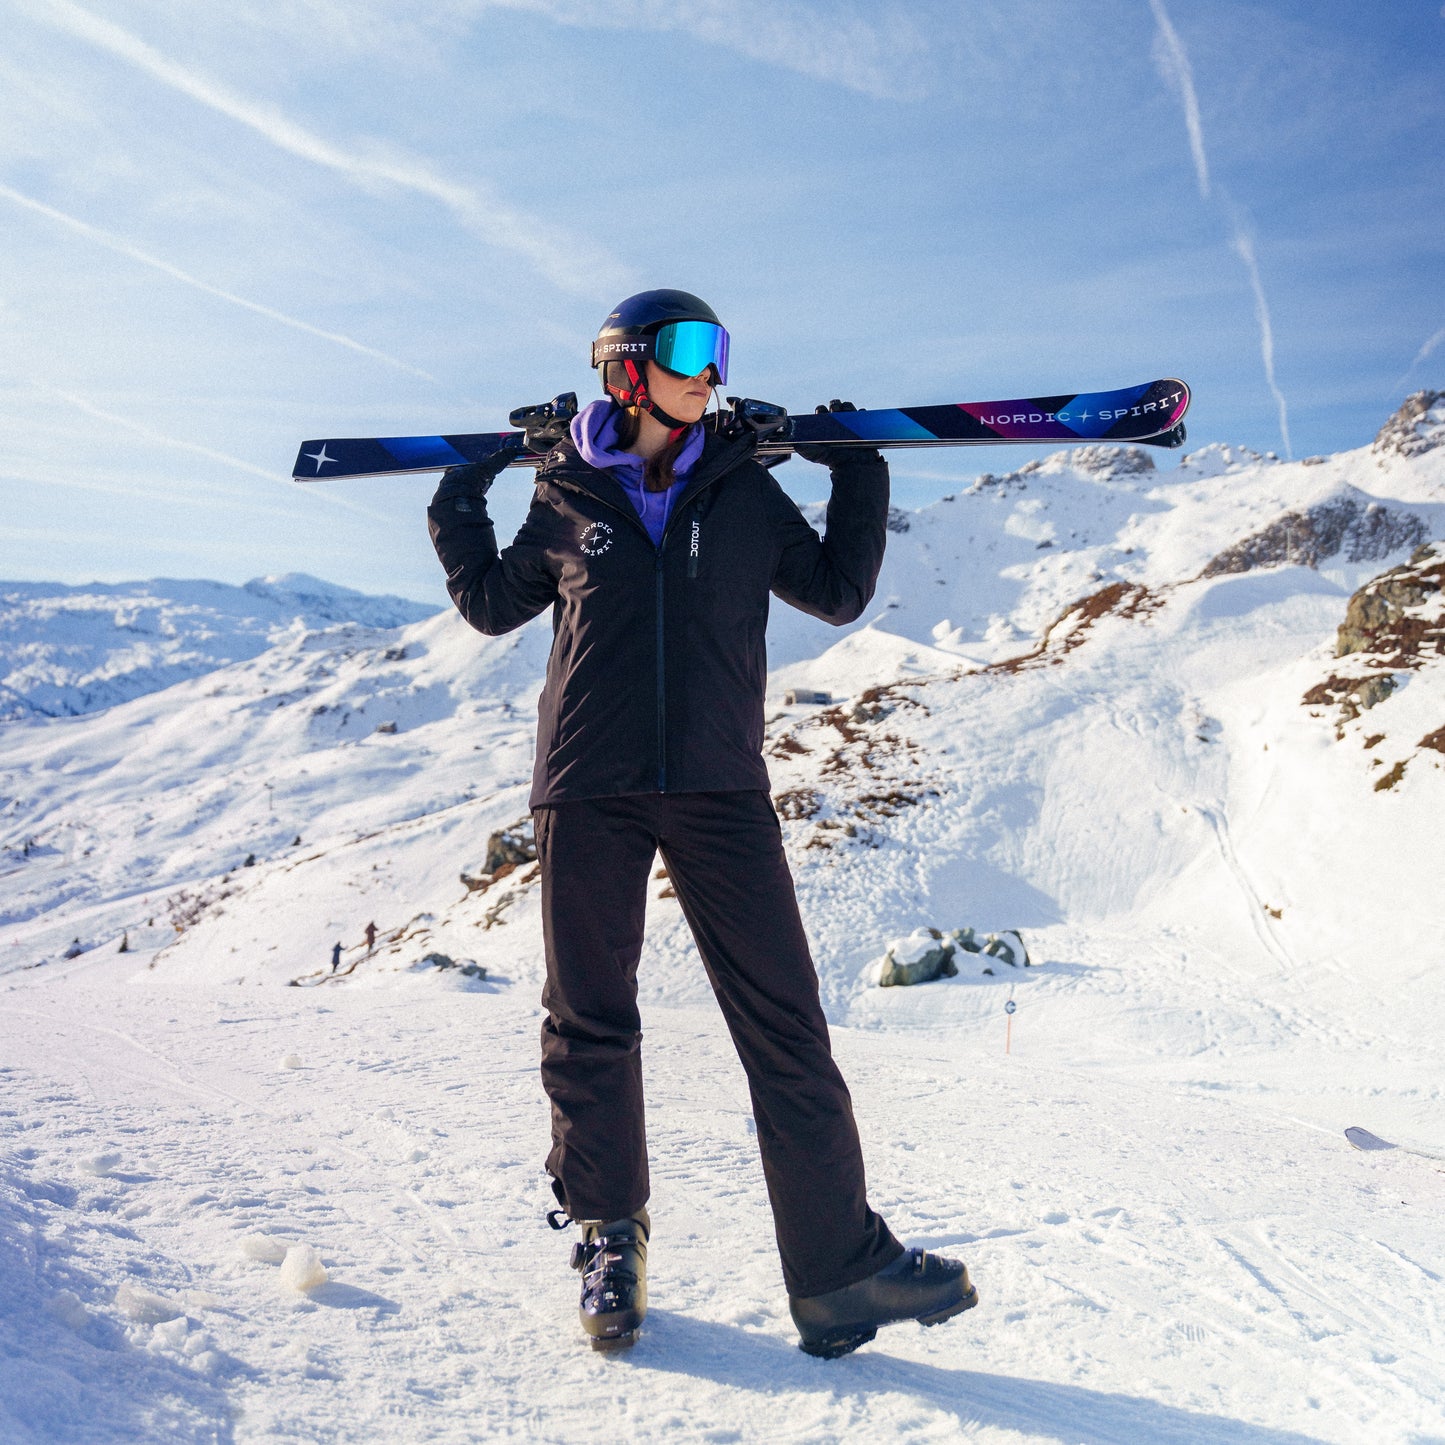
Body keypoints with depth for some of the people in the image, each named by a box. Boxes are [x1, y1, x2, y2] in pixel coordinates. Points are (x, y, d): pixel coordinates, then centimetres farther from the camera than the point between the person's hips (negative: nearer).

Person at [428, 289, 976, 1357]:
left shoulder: (744, 490, 11)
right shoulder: (567, 499, 9)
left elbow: (838, 593, 17)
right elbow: (492, 605, 22)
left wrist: (860, 477, 9)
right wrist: (460, 506, 12)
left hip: (717, 789, 1)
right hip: (589, 790, 0)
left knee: (784, 1026, -3)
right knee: (589, 1025, 6)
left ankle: (842, 1267, 5)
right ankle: (609, 1238, 26)